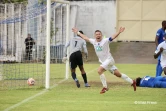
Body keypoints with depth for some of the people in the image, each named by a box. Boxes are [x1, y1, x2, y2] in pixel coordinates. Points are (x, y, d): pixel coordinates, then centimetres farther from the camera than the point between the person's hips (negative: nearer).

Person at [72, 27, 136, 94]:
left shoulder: (105, 41, -12)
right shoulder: (94, 41, 6)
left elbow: (113, 37, -24)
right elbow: (85, 38, 18)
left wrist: (119, 32, -40)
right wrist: (78, 33, 23)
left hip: (109, 60, -7)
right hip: (103, 62, 7)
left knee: (99, 70, -24)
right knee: (118, 74, 9)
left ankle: (105, 87, -14)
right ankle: (132, 82, 19)